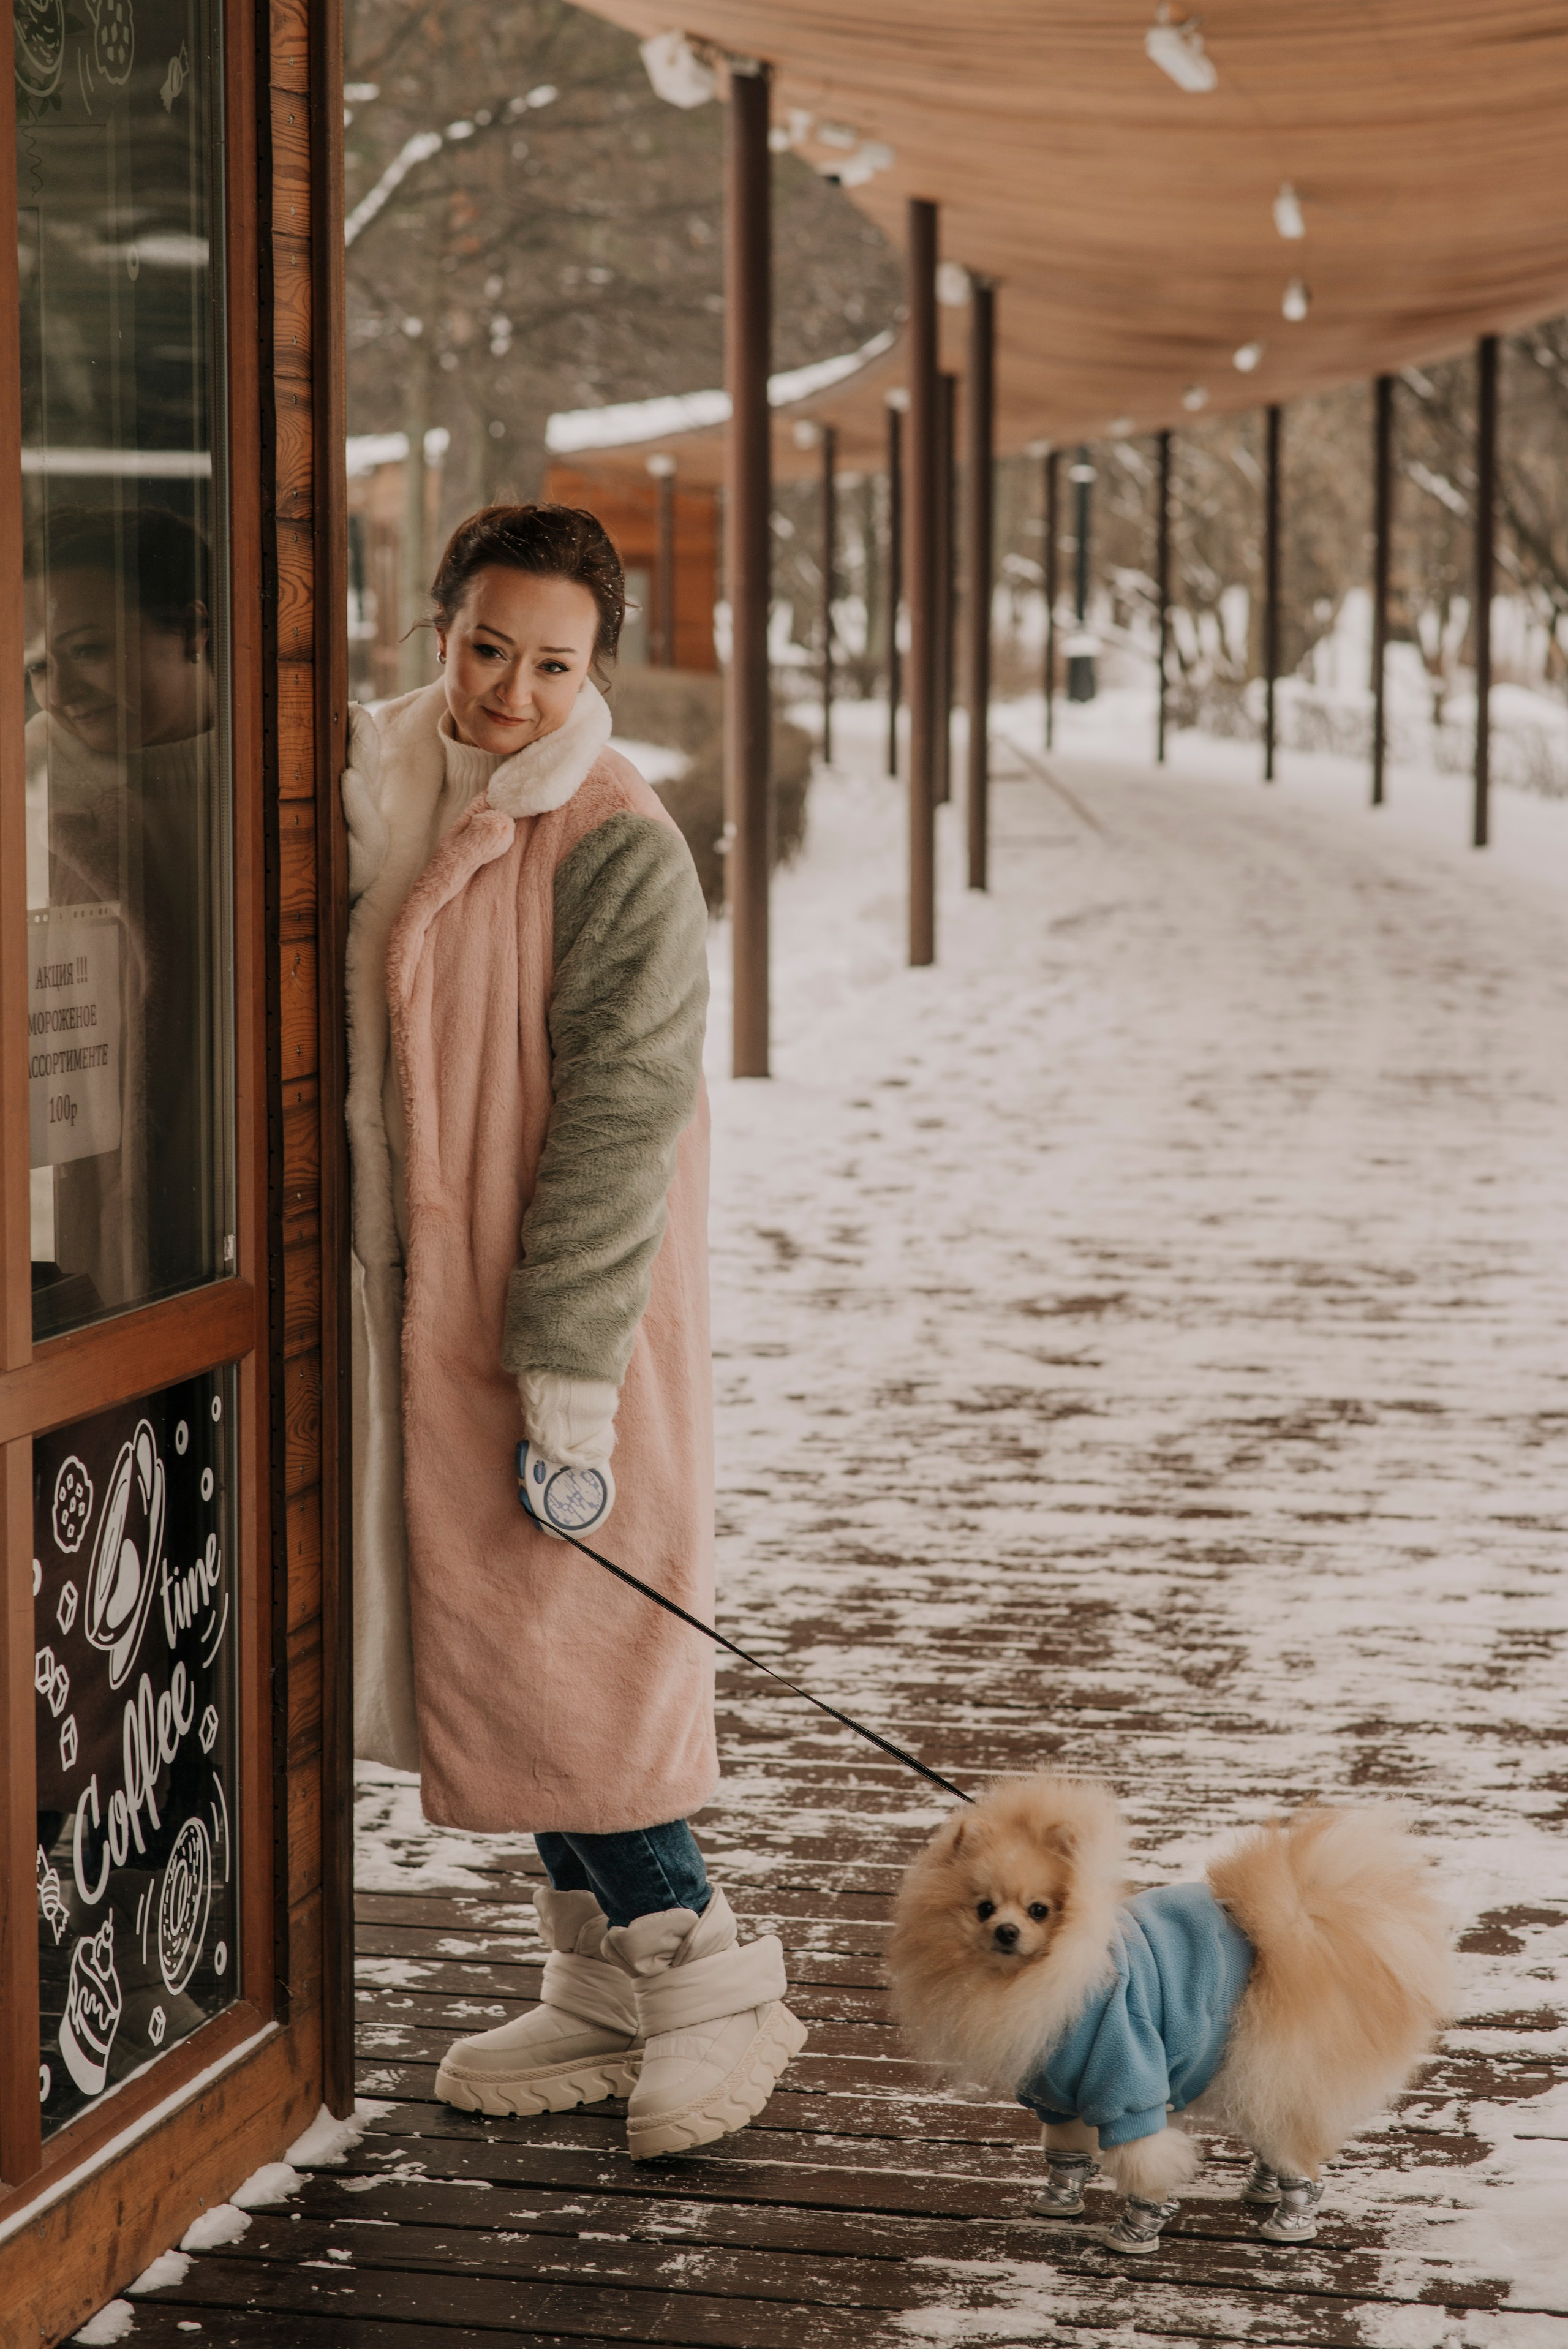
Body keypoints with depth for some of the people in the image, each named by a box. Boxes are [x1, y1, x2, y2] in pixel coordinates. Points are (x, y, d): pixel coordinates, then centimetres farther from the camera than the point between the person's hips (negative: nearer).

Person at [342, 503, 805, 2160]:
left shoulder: (622, 855, -15)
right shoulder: (379, 789, 8)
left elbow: (617, 1123, -18)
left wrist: (570, 1372, -20)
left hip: (567, 1313, -8)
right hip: (425, 1293, 8)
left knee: (554, 1649, -5)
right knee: (484, 1641, 11)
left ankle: (711, 1986, 9)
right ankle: (607, 1991, 22)